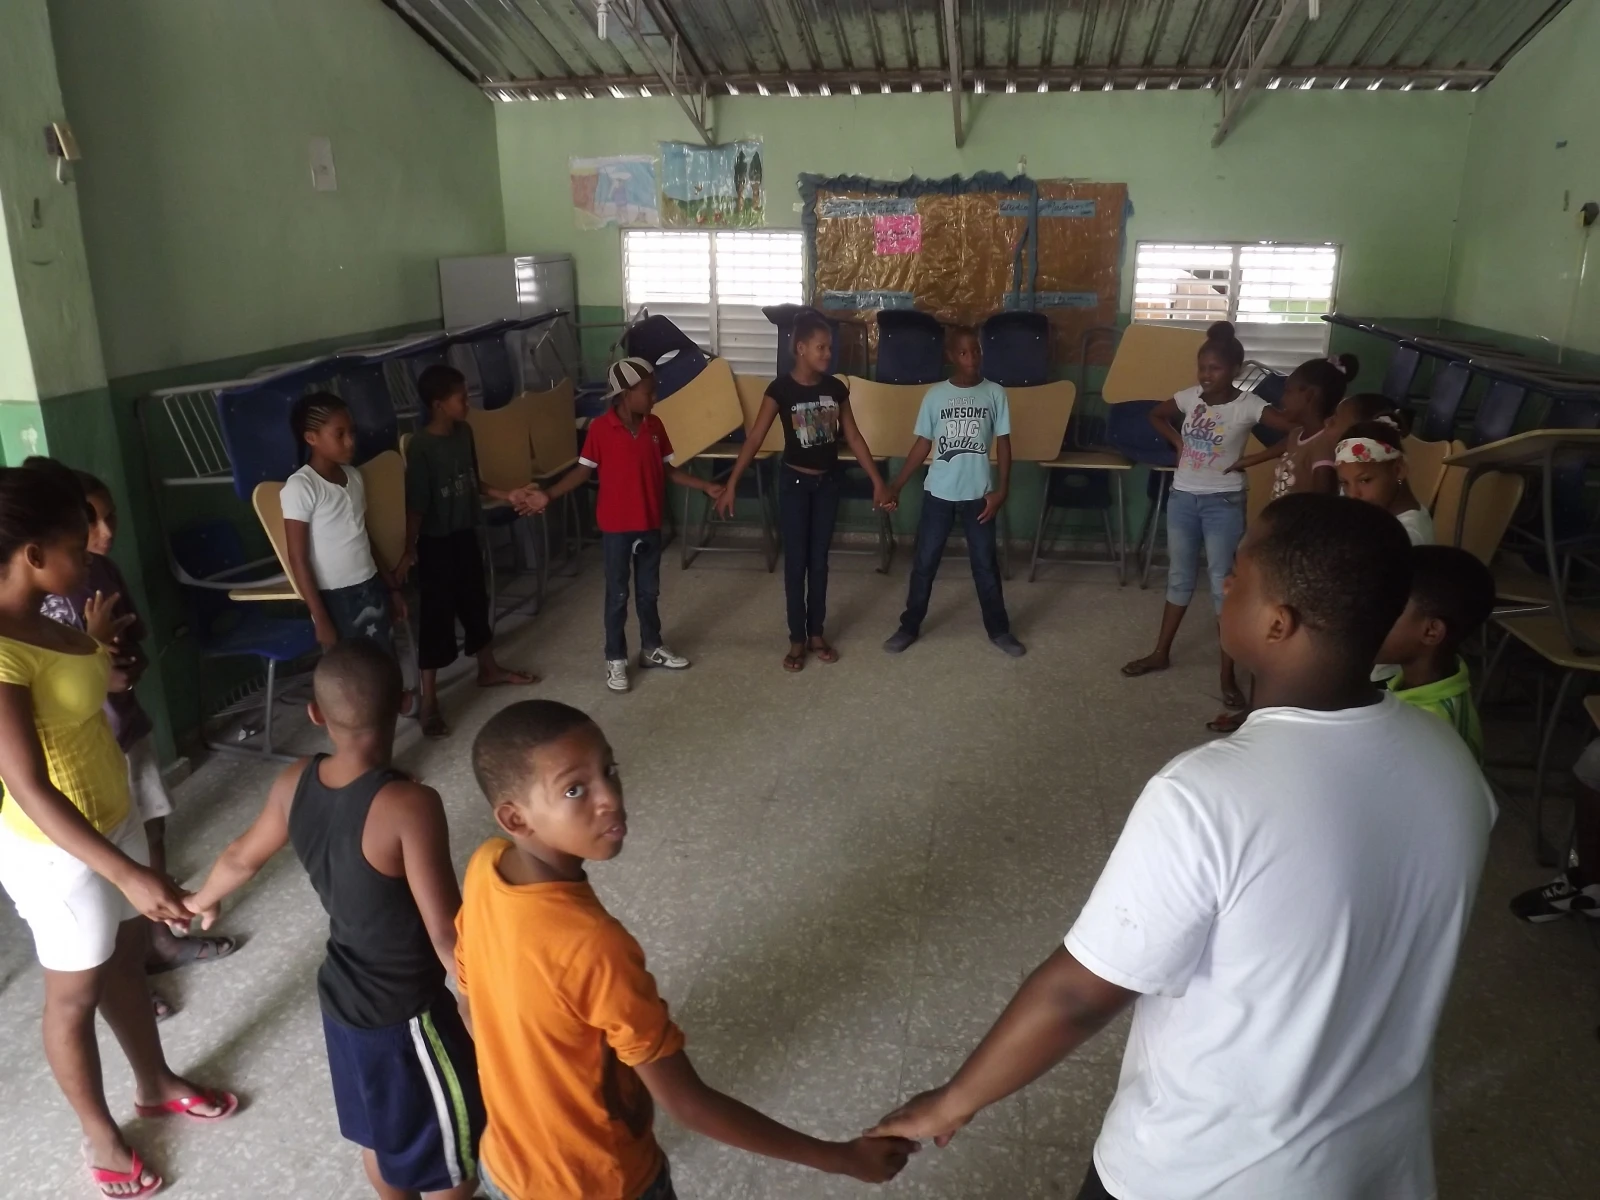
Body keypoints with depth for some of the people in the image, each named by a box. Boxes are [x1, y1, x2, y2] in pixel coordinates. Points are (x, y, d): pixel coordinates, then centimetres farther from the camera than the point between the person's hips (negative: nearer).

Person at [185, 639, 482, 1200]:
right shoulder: (410, 805, -31)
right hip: (406, 1014, -7)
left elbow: (241, 857, 10)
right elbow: (449, 938, -28)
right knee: (451, 1151, 17)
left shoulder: (294, 783, -10)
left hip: (341, 997, 7)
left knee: (379, 1130, 30)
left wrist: (203, 900, 32)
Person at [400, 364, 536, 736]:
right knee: (437, 617, -1)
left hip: (465, 534, 7)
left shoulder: (464, 432, 1)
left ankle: (489, 670, 42)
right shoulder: (421, 447, -22)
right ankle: (427, 702, 8)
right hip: (436, 542, -7)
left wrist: (508, 496, 9)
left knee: (475, 604, 22)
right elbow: (415, 505, -21)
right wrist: (409, 551, -22)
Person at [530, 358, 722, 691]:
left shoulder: (654, 426, 0)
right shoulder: (600, 428, -14)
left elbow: (668, 469, 7)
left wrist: (705, 486, 3)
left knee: (649, 591, 17)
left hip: (650, 525, 4)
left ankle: (652, 649, 33)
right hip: (616, 527, -4)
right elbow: (583, 471, -8)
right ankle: (615, 660, 20)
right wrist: (548, 494, -18)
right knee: (617, 595, 6)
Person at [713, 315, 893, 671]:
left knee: (819, 561, 11)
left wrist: (878, 481, 3)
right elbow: (755, 438, -14)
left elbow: (853, 437, 4)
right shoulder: (781, 389, -13)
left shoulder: (836, 388, -1)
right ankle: (797, 639, 14)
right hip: (795, 483, -3)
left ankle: (817, 633, 23)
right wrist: (731, 484, -19)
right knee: (796, 562, 3)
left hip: (827, 483, 4)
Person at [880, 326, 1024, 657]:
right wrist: (895, 486, -1)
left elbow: (1003, 443, 1)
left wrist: (1002, 489, -7)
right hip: (938, 493, 0)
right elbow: (923, 444, 2)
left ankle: (998, 629, 24)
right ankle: (909, 626, 22)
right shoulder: (935, 395, -3)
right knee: (924, 562, 8)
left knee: (986, 564, 9)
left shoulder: (995, 394, -3)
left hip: (978, 494, 0)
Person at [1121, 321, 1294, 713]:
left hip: (1223, 503, -5)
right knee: (1179, 577, 16)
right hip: (1182, 497, 5)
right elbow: (1156, 415, 20)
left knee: (1223, 584, -1)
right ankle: (1161, 653, 30)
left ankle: (1228, 674, 7)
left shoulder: (1247, 405, -13)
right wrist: (1178, 442, 6)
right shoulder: (1189, 397, 1)